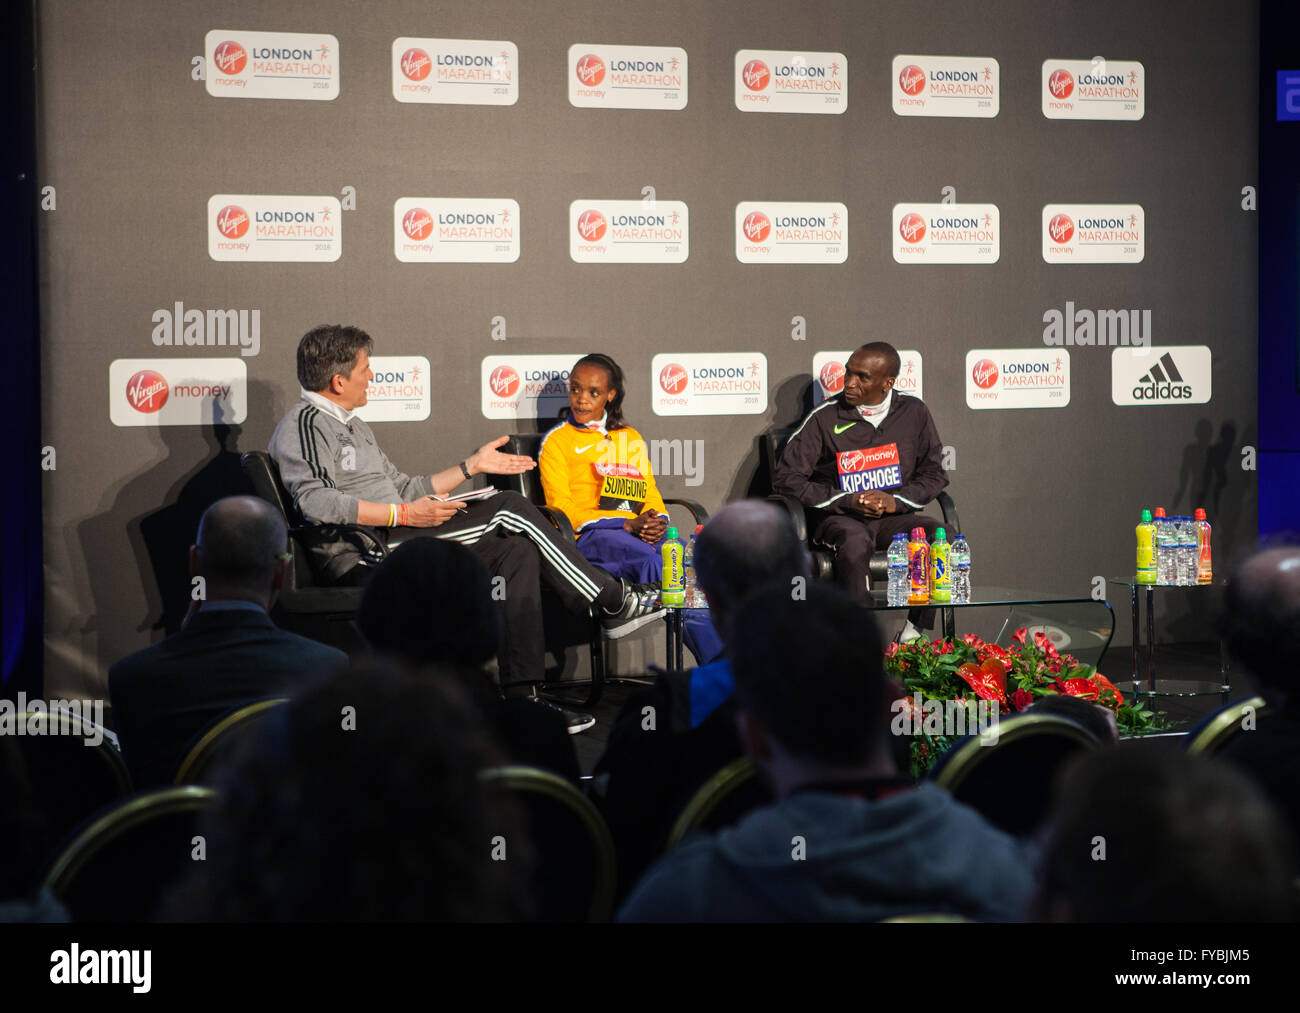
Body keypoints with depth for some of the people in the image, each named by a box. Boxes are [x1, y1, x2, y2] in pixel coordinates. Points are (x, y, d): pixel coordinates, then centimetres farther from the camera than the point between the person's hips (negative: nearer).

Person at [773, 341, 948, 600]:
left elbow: (934, 474, 11)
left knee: (946, 539, -25)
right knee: (855, 541, -38)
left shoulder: (914, 413, 5)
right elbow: (786, 479, -6)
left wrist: (896, 501, -9)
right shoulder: (824, 417, -4)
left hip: (893, 517, 3)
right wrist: (847, 501, -14)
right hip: (837, 516, -3)